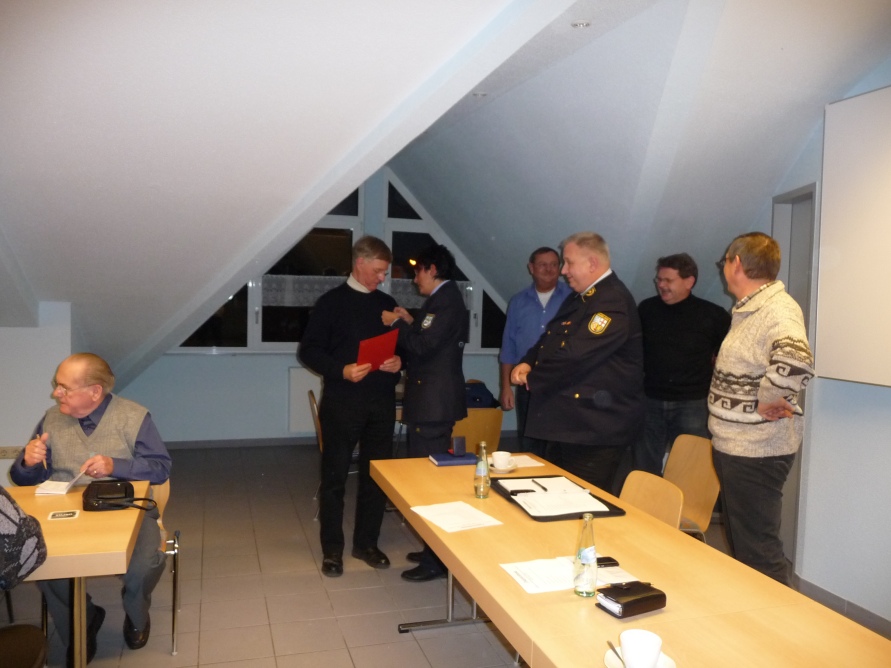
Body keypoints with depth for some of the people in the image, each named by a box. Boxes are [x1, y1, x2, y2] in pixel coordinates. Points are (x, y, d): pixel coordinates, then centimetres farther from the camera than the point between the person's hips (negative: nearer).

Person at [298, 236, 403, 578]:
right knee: (335, 476, 4)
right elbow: (308, 350, -5)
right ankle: (332, 549, 17)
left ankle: (366, 543, 25)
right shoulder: (331, 302, -2)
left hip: (382, 402, 4)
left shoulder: (387, 303, 11)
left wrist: (399, 361, -6)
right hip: (342, 402, -4)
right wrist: (341, 370, -20)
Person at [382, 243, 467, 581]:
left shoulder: (446, 300, -14)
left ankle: (436, 560, 2)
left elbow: (422, 346, -22)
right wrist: (410, 322, 10)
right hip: (434, 401, 11)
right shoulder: (446, 299, 17)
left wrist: (397, 323, -9)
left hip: (433, 404, -11)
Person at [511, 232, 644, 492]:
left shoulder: (613, 301, -20)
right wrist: (528, 363, -1)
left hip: (596, 429, -10)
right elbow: (551, 337, 19)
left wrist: (532, 379, -12)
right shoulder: (581, 297, 14)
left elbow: (575, 355, -27)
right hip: (568, 422, 10)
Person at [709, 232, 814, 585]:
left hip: (757, 450, -10)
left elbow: (795, 360, -39)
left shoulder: (778, 309, -20)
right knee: (738, 541, 23)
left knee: (757, 550, 1)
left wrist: (769, 400, -26)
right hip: (734, 445, 10)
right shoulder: (749, 309, 11)